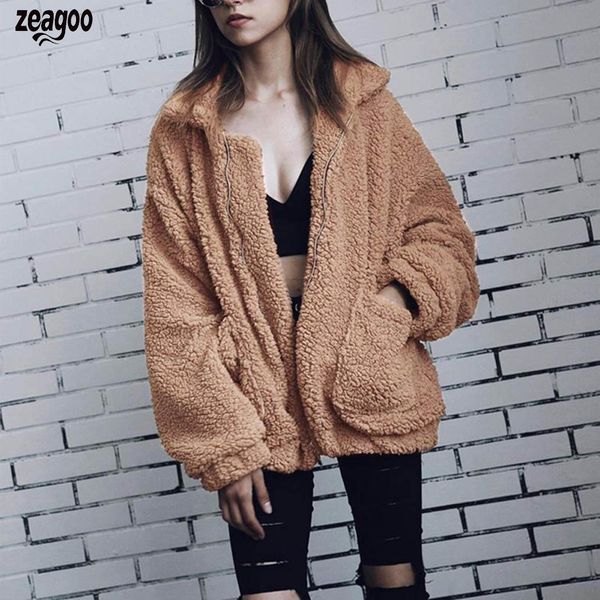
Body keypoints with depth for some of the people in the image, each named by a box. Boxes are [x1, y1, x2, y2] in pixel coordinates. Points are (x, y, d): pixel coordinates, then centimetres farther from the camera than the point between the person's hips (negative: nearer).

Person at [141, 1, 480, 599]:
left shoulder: (364, 100, 4)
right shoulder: (183, 130, 1)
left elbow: (441, 229, 6)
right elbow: (175, 303, -3)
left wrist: (395, 301, -15)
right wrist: (224, 447, -9)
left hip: (371, 381, 1)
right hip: (259, 395, 0)